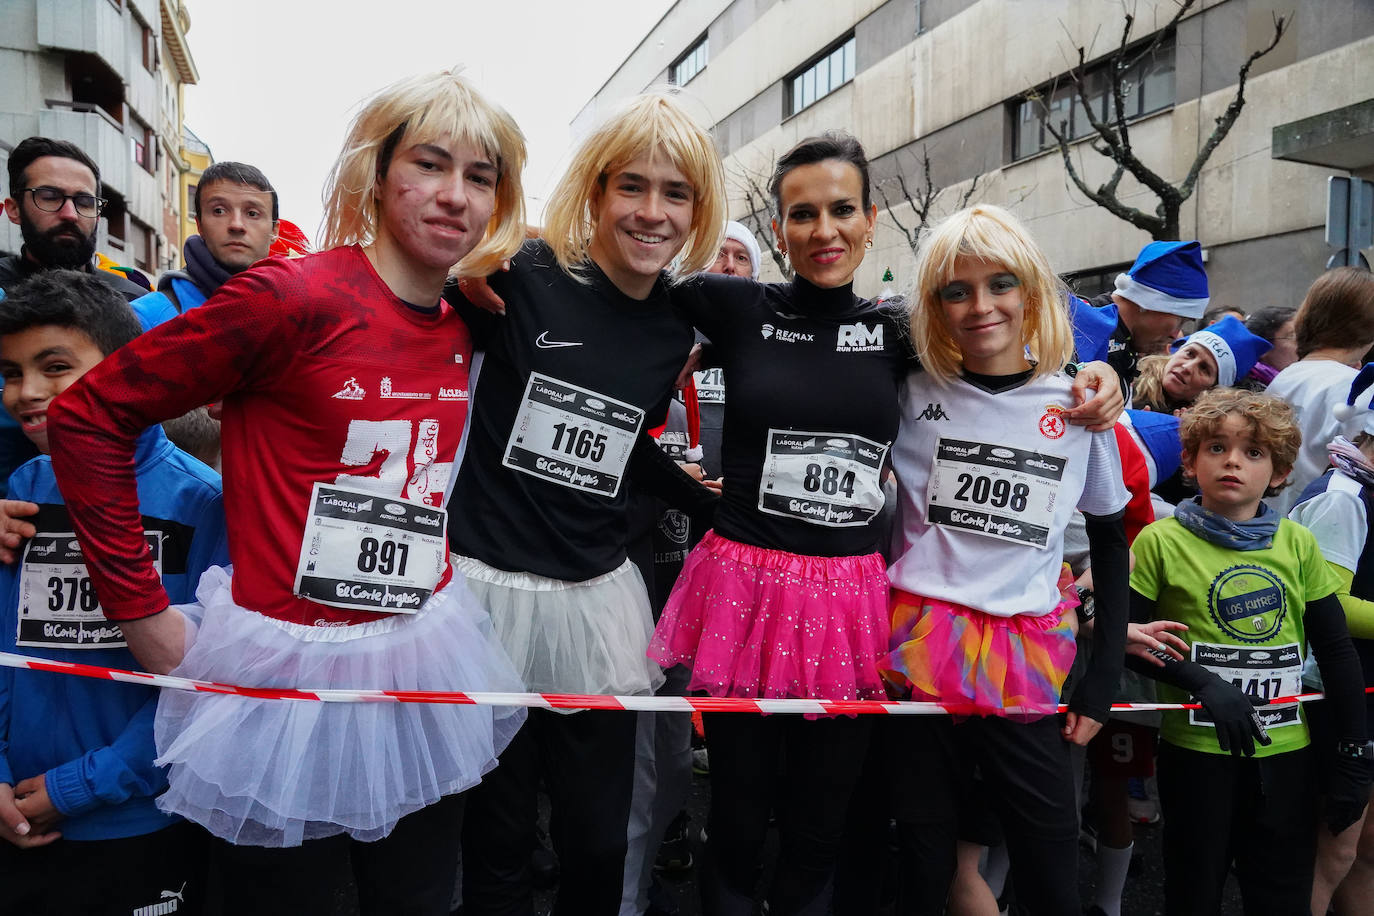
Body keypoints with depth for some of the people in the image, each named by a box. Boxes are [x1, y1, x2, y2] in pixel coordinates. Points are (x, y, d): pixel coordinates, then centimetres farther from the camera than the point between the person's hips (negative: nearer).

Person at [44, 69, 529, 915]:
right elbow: (88, 417, -11)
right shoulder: (297, 297, -16)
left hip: (421, 670, 6)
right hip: (290, 670, -6)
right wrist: (142, 612, -12)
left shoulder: (468, 328, 4)